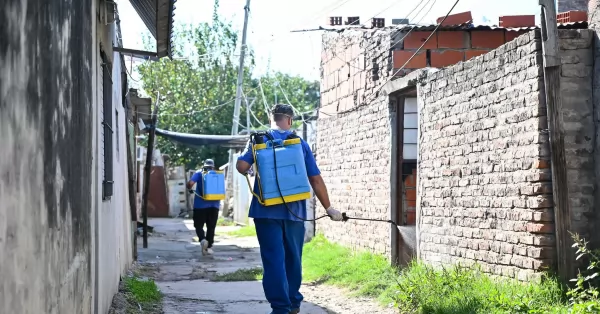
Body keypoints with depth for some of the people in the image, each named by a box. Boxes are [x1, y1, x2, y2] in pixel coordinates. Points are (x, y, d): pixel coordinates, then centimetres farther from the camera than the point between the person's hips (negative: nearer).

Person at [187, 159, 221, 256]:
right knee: (211, 227, 10)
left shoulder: (199, 173, 0)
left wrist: (190, 189, 6)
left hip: (200, 205, -2)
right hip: (214, 205, 2)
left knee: (199, 225, 7)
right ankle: (209, 247, 6)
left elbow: (190, 183, -15)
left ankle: (202, 239, -20)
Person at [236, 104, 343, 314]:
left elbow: (241, 166, -8)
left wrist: (251, 171, 17)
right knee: (293, 257, 15)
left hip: (267, 210, -2)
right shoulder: (301, 143, 6)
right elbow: (316, 180, 4)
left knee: (274, 258, -3)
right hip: (294, 210, 2)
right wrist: (329, 208, 12)